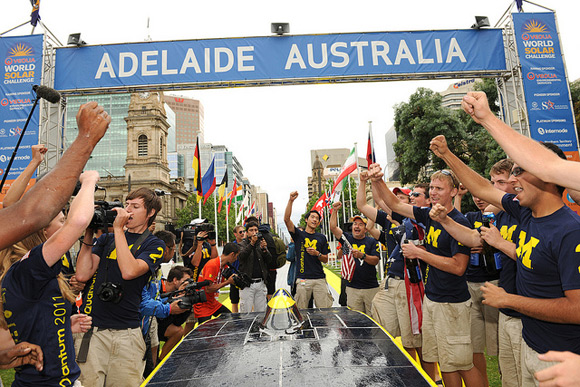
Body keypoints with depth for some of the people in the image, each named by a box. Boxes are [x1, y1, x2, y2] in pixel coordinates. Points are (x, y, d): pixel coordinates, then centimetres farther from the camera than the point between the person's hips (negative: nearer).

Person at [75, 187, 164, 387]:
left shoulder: (154, 245, -1)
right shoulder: (106, 239, 12)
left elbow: (129, 271, -19)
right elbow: (83, 274, 2)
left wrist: (118, 228, -14)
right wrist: (88, 234, -2)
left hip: (127, 333, -3)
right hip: (93, 327, 3)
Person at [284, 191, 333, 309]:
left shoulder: (321, 237, 13)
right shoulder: (298, 234, 7)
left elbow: (325, 260, 13)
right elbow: (286, 219, -9)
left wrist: (317, 254, -8)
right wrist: (291, 201, -18)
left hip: (319, 279, 2)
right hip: (302, 279, -2)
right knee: (301, 311, 1)